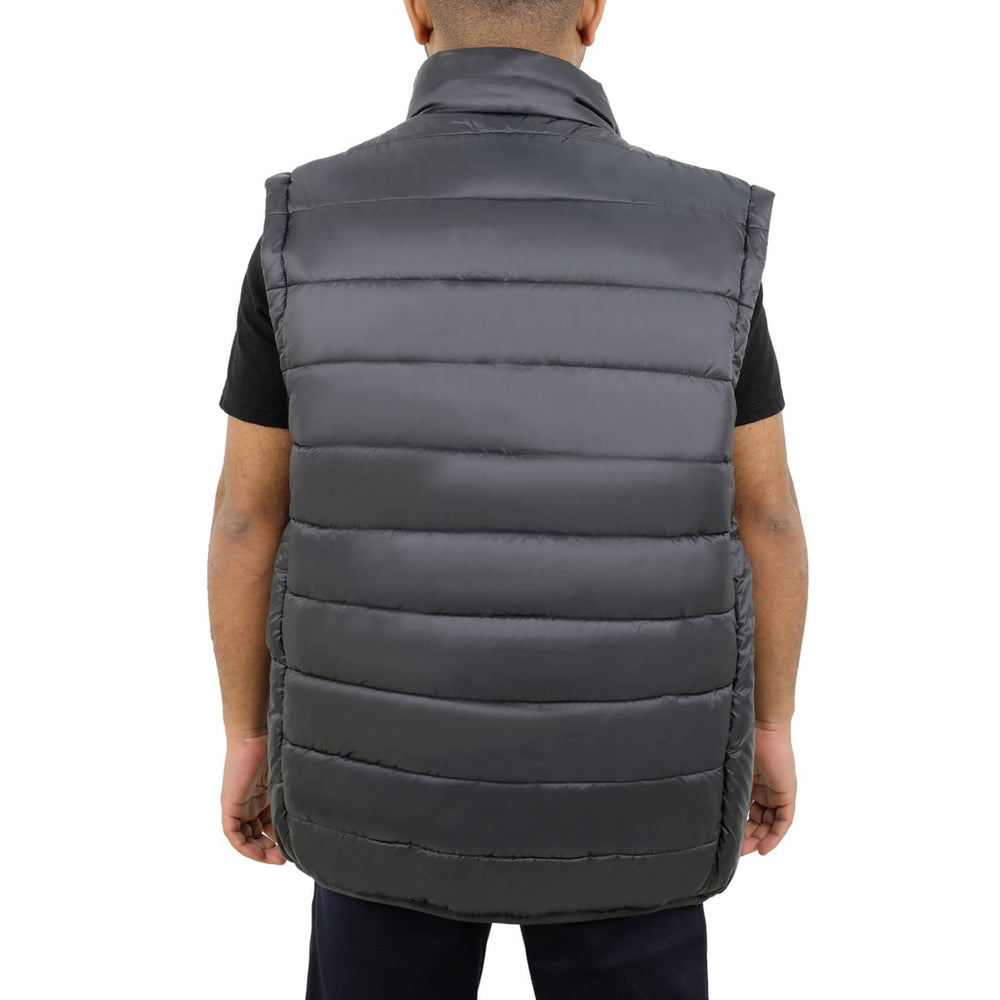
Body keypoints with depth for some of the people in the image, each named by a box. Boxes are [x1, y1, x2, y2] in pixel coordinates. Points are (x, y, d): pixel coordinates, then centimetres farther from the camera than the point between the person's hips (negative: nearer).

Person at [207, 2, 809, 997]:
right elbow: (766, 518, -5)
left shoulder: (308, 232, -12)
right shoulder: (704, 241, -13)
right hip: (610, 784, 0)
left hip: (395, 767, 1)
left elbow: (247, 522, -6)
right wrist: (771, 726, 11)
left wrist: (247, 738, 9)